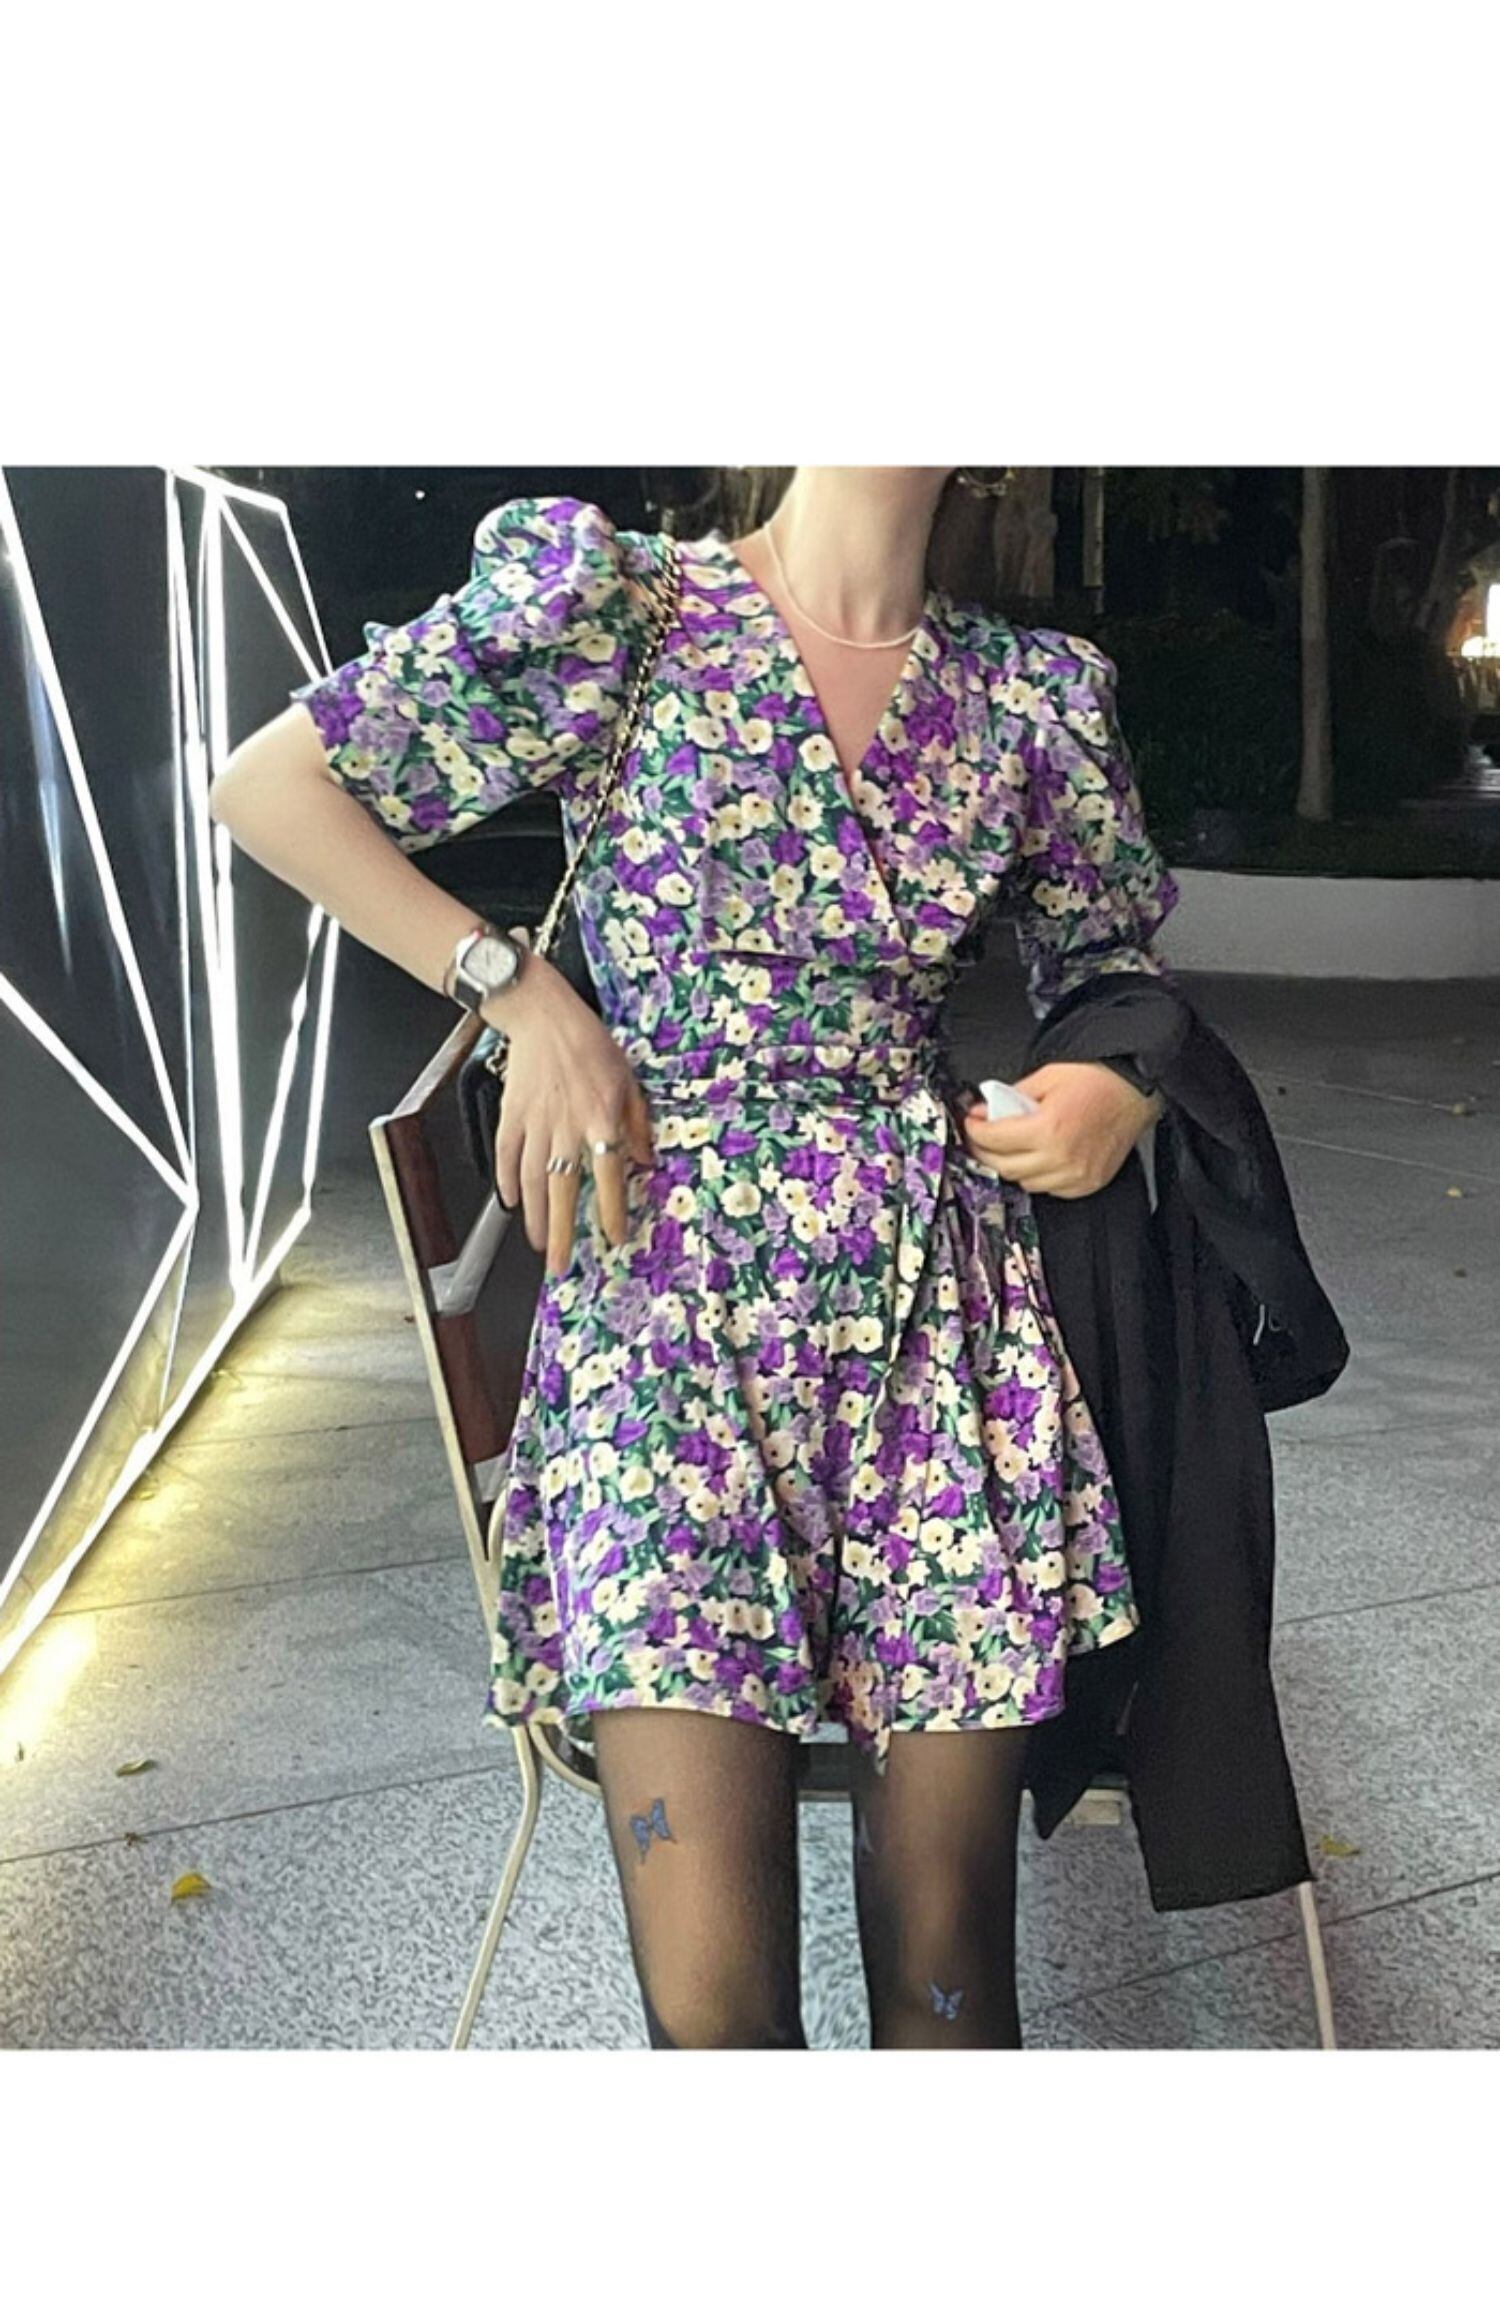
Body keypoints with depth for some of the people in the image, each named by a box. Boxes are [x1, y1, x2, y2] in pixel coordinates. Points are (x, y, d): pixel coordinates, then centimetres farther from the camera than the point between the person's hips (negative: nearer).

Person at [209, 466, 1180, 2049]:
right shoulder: (615, 609, 1)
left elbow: (1122, 969, 24)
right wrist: (520, 995, -4)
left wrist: (1121, 1091, 1)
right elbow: (268, 785, 3)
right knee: (713, 2005, -6)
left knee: (945, 1967, 6)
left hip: (942, 1316, 3)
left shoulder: (1032, 695, 10)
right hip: (676, 1309, -2)